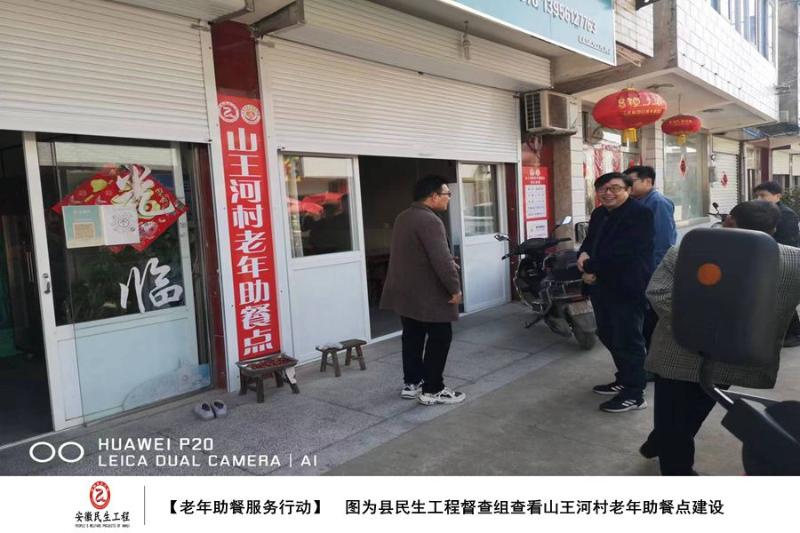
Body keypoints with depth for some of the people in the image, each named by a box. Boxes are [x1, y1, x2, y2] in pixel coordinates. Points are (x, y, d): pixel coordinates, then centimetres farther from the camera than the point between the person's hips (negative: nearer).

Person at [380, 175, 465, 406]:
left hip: (404, 291, 9)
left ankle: (412, 384, 25)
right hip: (427, 294, -9)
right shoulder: (429, 221, -21)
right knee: (440, 339, 2)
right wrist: (455, 288, -16)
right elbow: (441, 259, -26)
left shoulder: (403, 217, 11)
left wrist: (449, 263, 18)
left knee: (412, 337, 16)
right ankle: (433, 390, 8)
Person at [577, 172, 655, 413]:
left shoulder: (639, 213, -13)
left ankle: (634, 394, 10)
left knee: (627, 340, -2)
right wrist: (584, 254, -5)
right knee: (609, 336, 18)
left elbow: (622, 251, -23)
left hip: (626, 287, -9)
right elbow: (590, 239, 19)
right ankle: (624, 380, 35)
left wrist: (591, 268, -17)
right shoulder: (598, 214, 15)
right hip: (603, 286, 9)